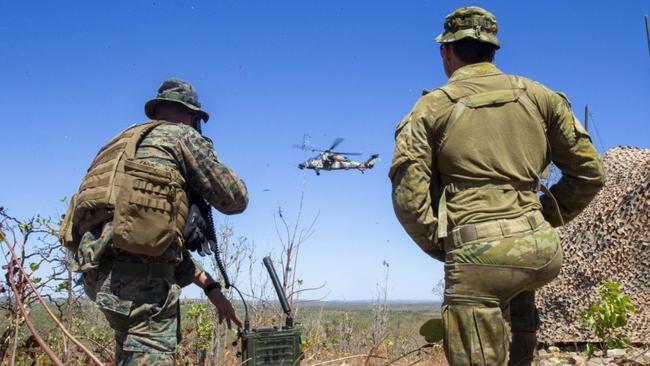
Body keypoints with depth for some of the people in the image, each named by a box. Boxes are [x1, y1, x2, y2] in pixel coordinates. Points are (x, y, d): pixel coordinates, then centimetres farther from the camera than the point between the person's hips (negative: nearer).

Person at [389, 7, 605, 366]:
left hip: (478, 253, -4)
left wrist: (441, 246, 8)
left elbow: (408, 196, -5)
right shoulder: (539, 96, 11)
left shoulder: (432, 108, 3)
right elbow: (589, 172, 12)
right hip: (541, 248, 5)